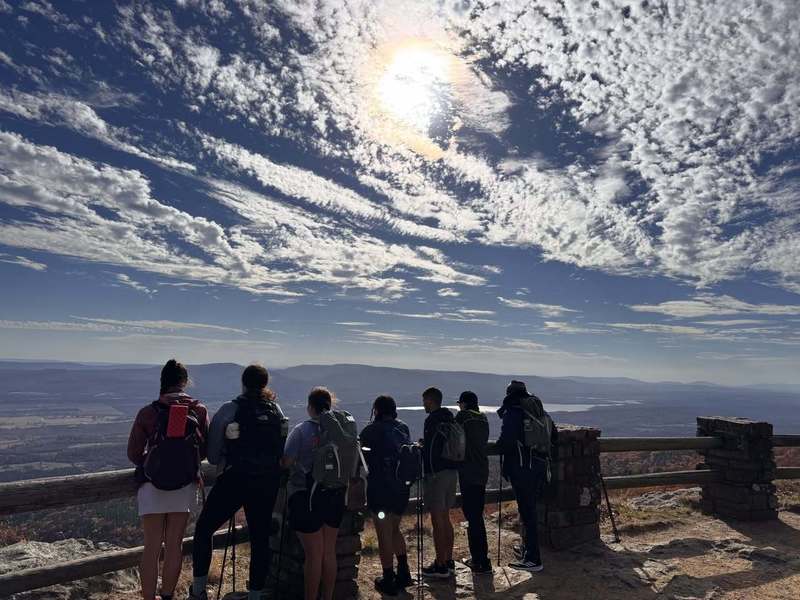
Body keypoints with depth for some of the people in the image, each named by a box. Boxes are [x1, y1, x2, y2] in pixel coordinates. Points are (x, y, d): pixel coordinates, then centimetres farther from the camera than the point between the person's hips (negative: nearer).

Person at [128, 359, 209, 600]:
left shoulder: (148, 412, -5)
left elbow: (133, 453, -1)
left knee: (152, 548, 9)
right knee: (174, 546, 14)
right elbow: (204, 450, 1)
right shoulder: (199, 410, -3)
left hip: (152, 485, -1)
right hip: (185, 485, 1)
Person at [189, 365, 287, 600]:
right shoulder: (276, 410, 2)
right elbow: (283, 451, 6)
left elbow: (212, 454, -2)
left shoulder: (229, 409, -7)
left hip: (234, 479, -3)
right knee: (260, 537, 12)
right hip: (268, 482, 3)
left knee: (204, 528, 15)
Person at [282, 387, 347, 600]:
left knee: (313, 554, 8)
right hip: (334, 495, 4)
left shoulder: (302, 430, -12)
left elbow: (286, 461, -15)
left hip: (307, 496, -4)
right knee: (329, 552, 17)